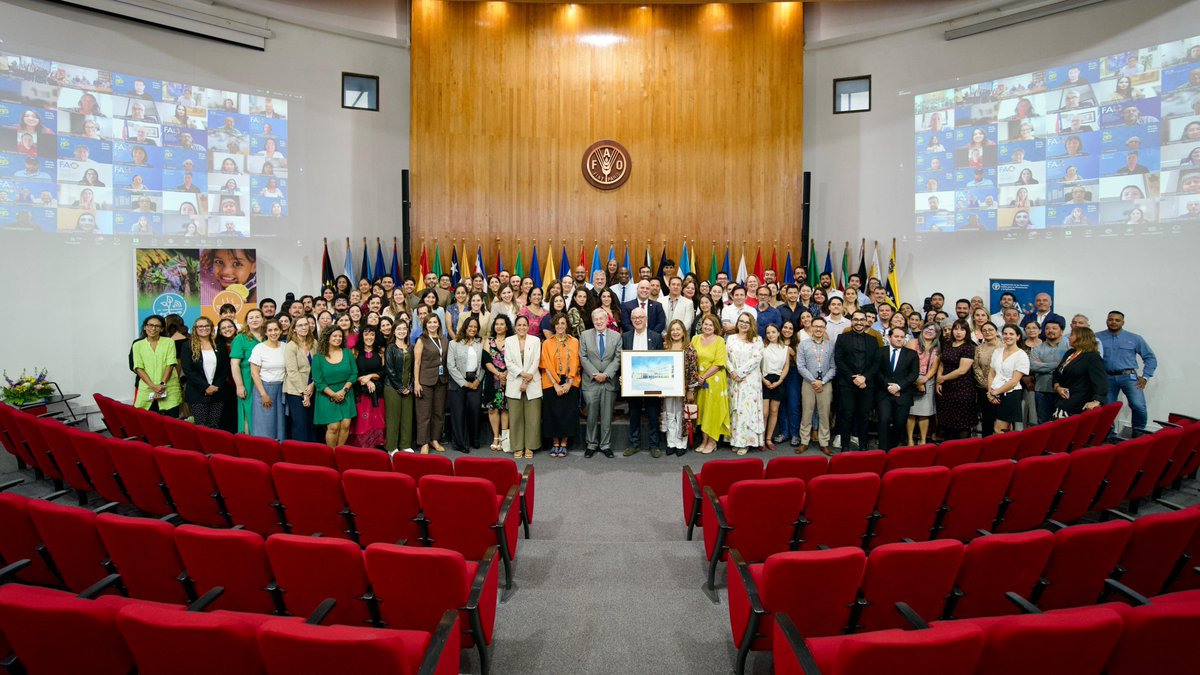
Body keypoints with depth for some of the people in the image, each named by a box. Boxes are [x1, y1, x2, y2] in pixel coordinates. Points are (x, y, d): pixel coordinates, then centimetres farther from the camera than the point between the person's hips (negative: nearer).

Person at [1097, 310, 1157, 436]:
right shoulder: (1098, 338, 4)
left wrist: (1145, 377, 3)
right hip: (1108, 378, 1)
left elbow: (1150, 357, 11)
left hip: (1129, 377, -1)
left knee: (1138, 406, -16)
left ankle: (1138, 433, 3)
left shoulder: (1135, 338, 6)